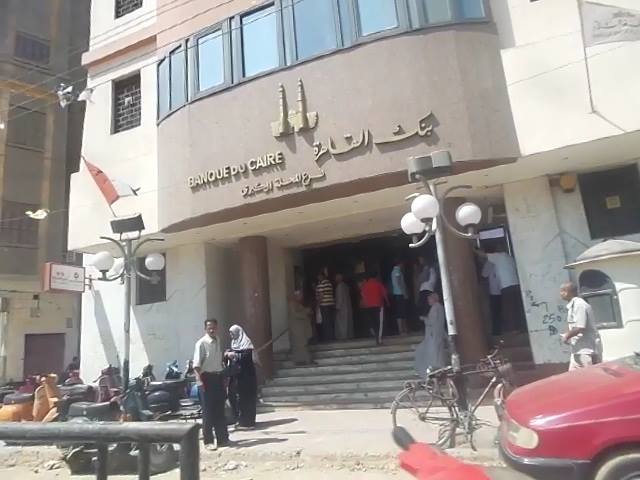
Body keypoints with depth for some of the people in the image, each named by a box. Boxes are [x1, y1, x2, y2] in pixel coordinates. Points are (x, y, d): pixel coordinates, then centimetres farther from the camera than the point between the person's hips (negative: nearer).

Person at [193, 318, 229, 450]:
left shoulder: (218, 341, 9)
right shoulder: (201, 343, -11)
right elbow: (196, 364, -17)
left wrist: (223, 376, 15)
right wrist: (199, 380, -28)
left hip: (218, 377, 7)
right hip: (207, 377, -6)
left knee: (220, 410, 12)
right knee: (208, 411, 0)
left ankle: (223, 438, 22)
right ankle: (208, 441, 9)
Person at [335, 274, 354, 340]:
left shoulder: (339, 286, -10)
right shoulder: (346, 286, 16)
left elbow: (340, 297, -16)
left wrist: (338, 307, -15)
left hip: (342, 308, -9)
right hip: (348, 307, 9)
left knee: (341, 323, -8)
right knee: (348, 322, 9)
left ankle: (342, 336, -11)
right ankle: (349, 335, 10)